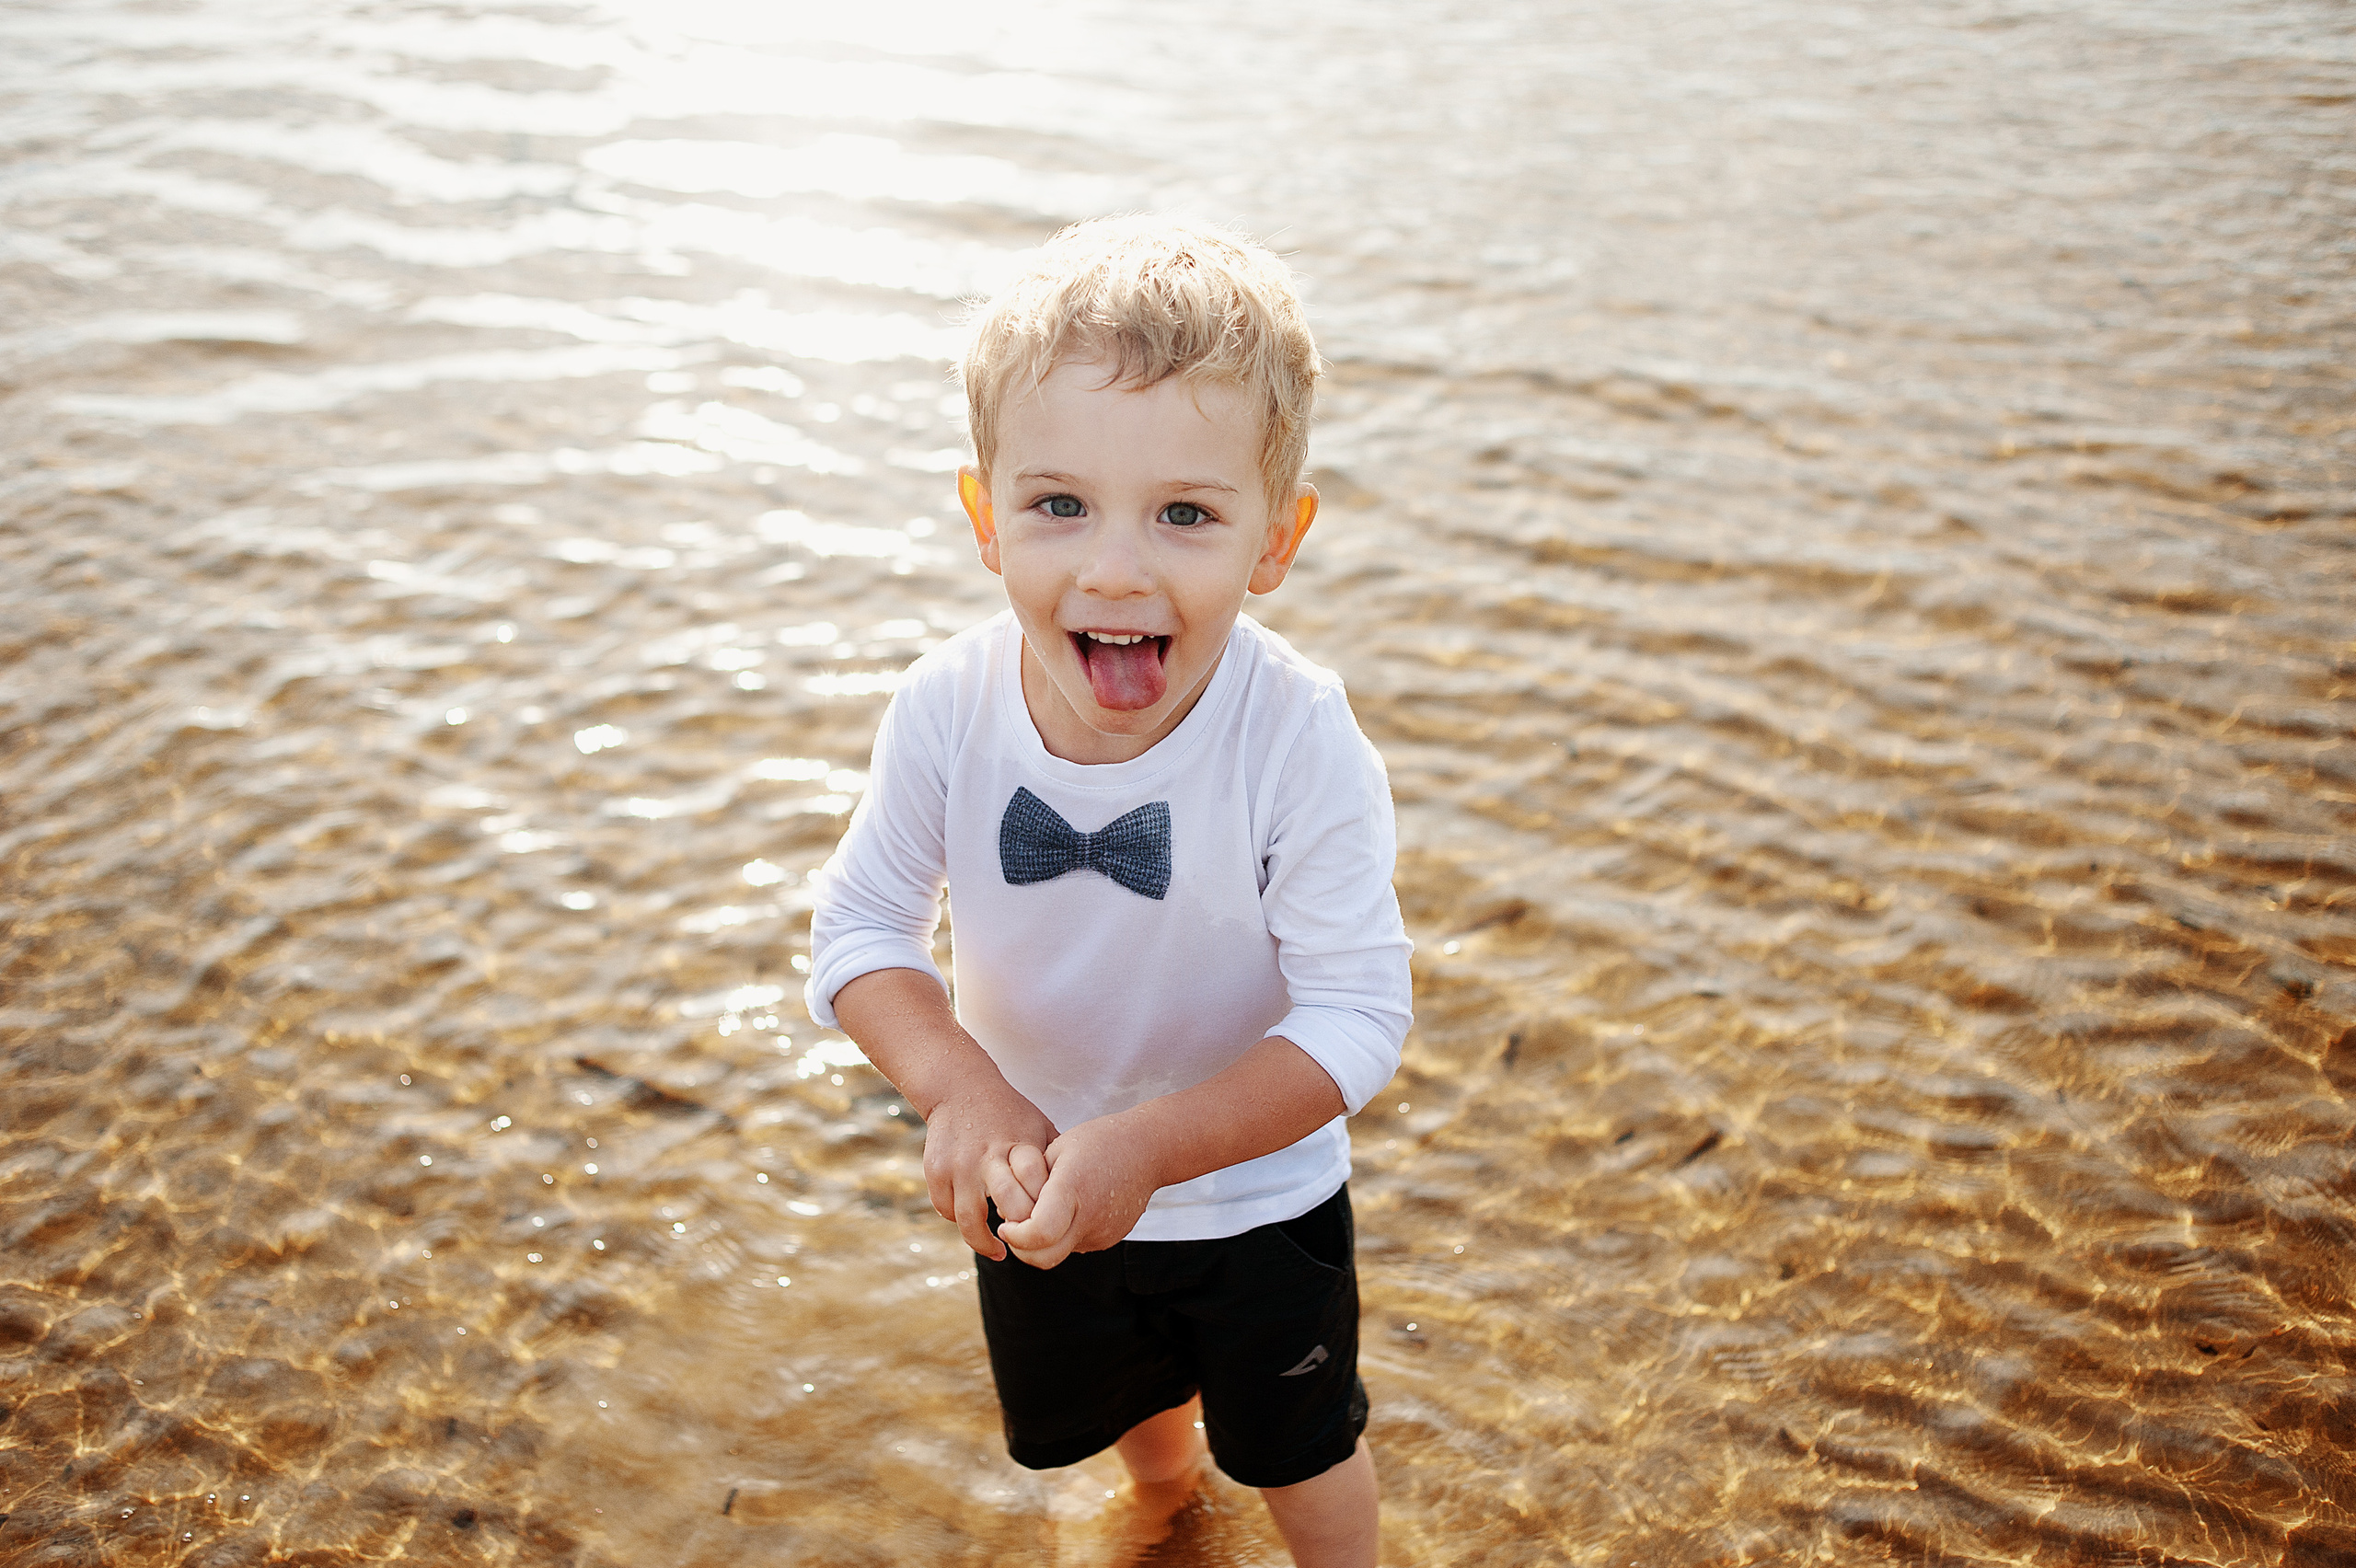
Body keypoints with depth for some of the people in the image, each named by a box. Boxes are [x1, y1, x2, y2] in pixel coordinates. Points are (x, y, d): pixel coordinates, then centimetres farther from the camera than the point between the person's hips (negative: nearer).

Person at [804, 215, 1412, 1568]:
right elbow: (861, 926, -15)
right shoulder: (950, 712, -24)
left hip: (1257, 1194, -4)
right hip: (1041, 1184, 4)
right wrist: (961, 1089, -33)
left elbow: (1357, 1017, -29)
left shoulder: (1302, 746, -34)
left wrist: (1148, 1146, -40)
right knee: (1094, 1402, 33)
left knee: (1296, 1446, 22)